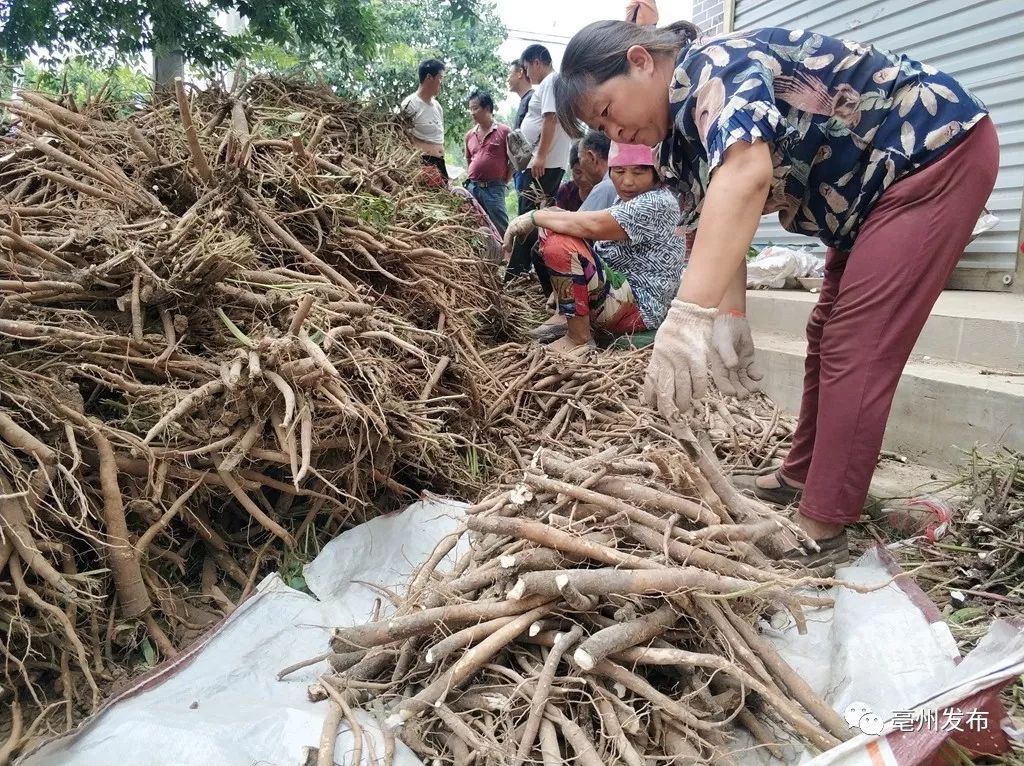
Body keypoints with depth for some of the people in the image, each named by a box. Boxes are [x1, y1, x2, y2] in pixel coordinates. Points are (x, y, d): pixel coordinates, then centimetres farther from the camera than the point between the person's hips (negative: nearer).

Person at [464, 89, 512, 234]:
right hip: (472, 187, 5)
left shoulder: (504, 131, -3)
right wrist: (470, 178, 15)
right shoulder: (470, 135, 13)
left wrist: (504, 182, -2)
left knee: (500, 229, -6)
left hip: (494, 188, -5)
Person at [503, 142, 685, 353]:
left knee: (559, 243, -27)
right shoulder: (629, 200, 13)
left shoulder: (659, 203, -19)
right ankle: (571, 316, 6)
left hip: (638, 309, -10)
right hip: (616, 286, 10)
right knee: (554, 225, 13)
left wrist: (535, 216, -20)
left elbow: (593, 226, -29)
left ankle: (579, 338, -15)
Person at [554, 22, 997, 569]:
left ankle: (822, 532, -11)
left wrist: (689, 316, -54)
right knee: (828, 335, 14)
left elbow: (747, 172, -45)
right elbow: (718, 231, -1)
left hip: (939, 150, -10)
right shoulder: (684, 133, 2)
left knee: (858, 344, -15)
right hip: (873, 188, 10)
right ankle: (802, 475, 27)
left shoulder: (714, 66, -25)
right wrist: (728, 317, -17)